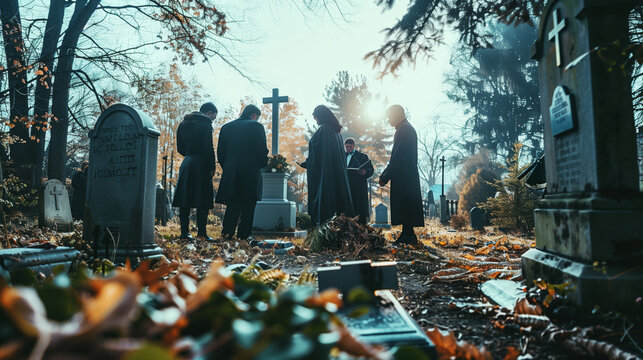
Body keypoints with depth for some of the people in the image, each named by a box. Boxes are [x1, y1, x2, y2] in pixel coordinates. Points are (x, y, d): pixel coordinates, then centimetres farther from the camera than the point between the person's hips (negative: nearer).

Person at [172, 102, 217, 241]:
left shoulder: (183, 124, 16)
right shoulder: (205, 124, -6)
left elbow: (180, 148, 16)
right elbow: (208, 148, -13)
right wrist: (212, 167, -8)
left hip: (186, 164, 7)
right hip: (201, 165, -7)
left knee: (185, 200, 6)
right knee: (203, 200, -2)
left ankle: (184, 232, 8)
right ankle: (201, 232, -1)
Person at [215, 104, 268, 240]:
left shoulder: (226, 127, 10)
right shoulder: (257, 127, -4)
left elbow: (220, 151, 10)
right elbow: (262, 150, -8)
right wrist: (262, 164, 9)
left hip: (230, 174, 4)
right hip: (251, 173, -4)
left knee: (232, 205, 11)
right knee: (248, 206, 5)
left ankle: (227, 232, 4)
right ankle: (244, 235, 6)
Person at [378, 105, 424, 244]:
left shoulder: (404, 130, -11)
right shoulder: (407, 129, 21)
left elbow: (398, 157, -18)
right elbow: (397, 156, 21)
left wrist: (385, 177, -15)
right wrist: (385, 175, 18)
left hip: (403, 176, -10)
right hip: (407, 175, 10)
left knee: (404, 205, -7)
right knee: (406, 206, 10)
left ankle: (408, 235, -3)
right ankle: (407, 234, 14)